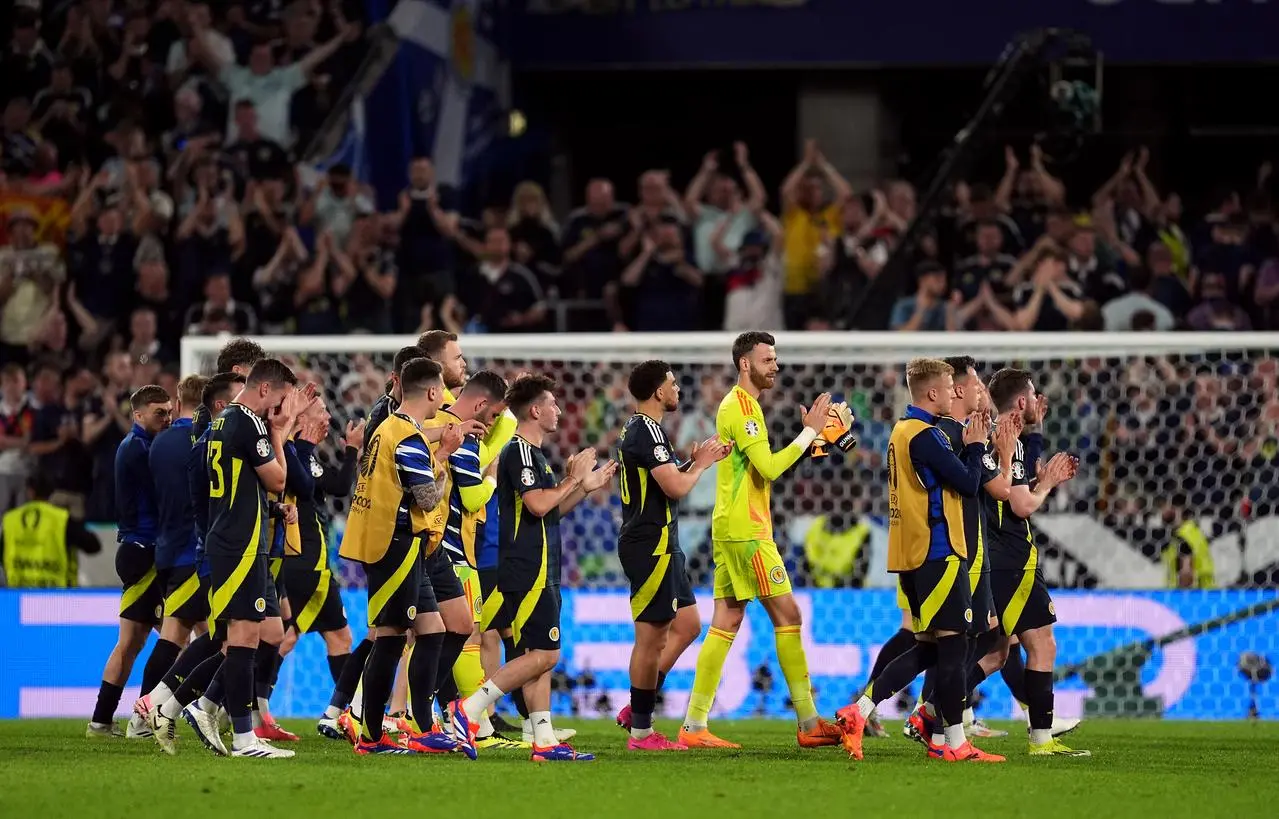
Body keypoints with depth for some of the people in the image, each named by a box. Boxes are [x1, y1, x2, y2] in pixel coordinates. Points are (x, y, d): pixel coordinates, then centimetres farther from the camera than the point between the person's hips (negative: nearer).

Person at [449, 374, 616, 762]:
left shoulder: (532, 454, 20)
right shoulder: (519, 452, -12)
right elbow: (538, 504, -23)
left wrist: (586, 487, 18)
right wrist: (573, 479, -10)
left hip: (540, 572, 11)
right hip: (528, 571, -11)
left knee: (539, 655, 8)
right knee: (544, 654, -13)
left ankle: (544, 741, 7)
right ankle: (468, 710, -13)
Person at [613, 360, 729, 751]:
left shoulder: (636, 429, 16)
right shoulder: (648, 431, -16)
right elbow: (675, 488, -22)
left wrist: (696, 461, 15)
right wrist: (701, 464, -5)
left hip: (659, 546, 11)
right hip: (651, 545, -11)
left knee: (687, 625, 14)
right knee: (651, 636, -6)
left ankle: (636, 710, 16)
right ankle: (641, 731, -2)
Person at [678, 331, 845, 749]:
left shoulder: (735, 404, 19)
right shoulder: (742, 405, -12)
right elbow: (768, 468, -20)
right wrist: (809, 433, -14)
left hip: (730, 527, 10)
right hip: (746, 530, -10)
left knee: (726, 623, 7)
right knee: (787, 616, -7)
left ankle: (694, 725, 4)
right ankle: (809, 723, -5)